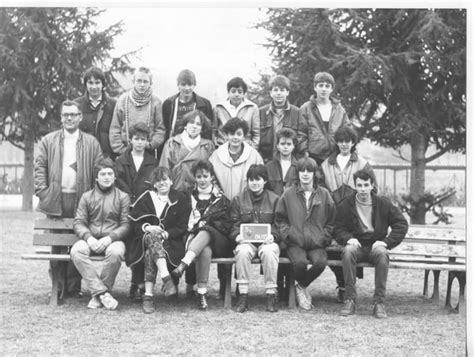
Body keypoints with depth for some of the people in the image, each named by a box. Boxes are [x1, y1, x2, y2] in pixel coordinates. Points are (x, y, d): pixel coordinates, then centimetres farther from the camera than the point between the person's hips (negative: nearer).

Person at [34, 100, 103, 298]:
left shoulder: (91, 143, 9)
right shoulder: (48, 141, 12)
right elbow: (40, 167, 6)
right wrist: (42, 191, -6)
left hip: (81, 200, -1)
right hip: (55, 200, 1)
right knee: (57, 244, 4)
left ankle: (74, 286, 5)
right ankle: (58, 286, 10)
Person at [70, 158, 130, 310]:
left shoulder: (123, 197, 10)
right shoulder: (87, 196, 15)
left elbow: (126, 225, 1)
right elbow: (78, 222, 7)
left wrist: (110, 237, -17)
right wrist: (88, 237, -14)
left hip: (113, 239, -2)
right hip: (90, 239, 2)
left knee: (115, 252, -37)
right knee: (76, 251, -31)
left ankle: (97, 295, -22)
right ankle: (102, 292, -32)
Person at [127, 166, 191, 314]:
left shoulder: (180, 199, 10)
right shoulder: (146, 198, 16)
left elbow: (182, 227, 3)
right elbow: (134, 222, 7)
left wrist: (166, 233, -14)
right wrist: (147, 227, -14)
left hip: (170, 241, -1)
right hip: (146, 238, 1)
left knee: (150, 253, -34)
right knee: (151, 236, -36)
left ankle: (148, 296, -40)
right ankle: (167, 279, -47)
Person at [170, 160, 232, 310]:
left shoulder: (221, 198, 16)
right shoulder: (190, 196, 19)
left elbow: (226, 224, 8)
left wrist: (201, 224, -6)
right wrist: (193, 228, -9)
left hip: (217, 239, 0)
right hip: (194, 236, 0)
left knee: (205, 231, -38)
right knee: (205, 250, -37)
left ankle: (183, 265, -56)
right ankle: (202, 293, -44)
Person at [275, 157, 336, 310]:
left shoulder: (324, 194, 10)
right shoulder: (288, 194, 8)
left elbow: (331, 222, 13)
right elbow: (280, 219, 10)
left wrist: (323, 238, 0)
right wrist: (288, 235, -5)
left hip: (317, 244, 1)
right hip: (295, 243, -1)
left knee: (321, 262, -30)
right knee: (300, 262, -32)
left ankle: (301, 285, 1)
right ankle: (303, 289, 2)